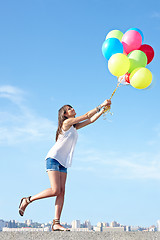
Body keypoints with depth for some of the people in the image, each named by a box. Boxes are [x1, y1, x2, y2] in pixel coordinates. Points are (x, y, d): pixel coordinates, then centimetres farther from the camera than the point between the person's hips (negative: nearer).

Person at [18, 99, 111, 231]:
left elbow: (91, 120, 17)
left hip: (63, 162, 8)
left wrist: (103, 109, 10)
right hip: (53, 158, -8)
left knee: (62, 192, -4)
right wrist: (100, 106, -5)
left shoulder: (74, 126, 18)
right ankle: (27, 200, 0)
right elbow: (87, 115, -10)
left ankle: (56, 224, -8)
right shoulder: (66, 122, -6)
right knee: (55, 190, -17)